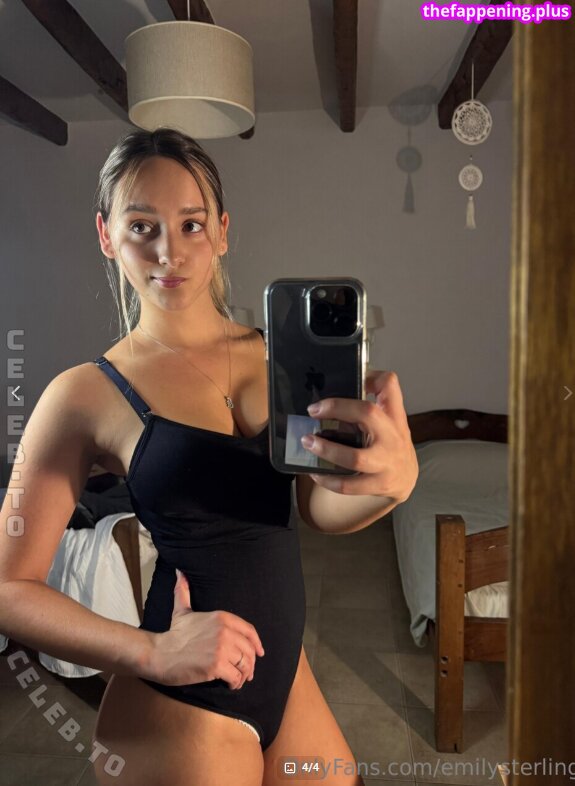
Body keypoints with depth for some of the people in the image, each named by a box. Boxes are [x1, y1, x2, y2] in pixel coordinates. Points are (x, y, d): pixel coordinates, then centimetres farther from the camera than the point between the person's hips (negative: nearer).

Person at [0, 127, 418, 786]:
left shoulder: (276, 354, -1)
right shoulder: (85, 395, -12)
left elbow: (322, 507, -8)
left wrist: (392, 478, -29)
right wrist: (152, 652, -20)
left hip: (286, 675, 5)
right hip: (177, 713, -4)